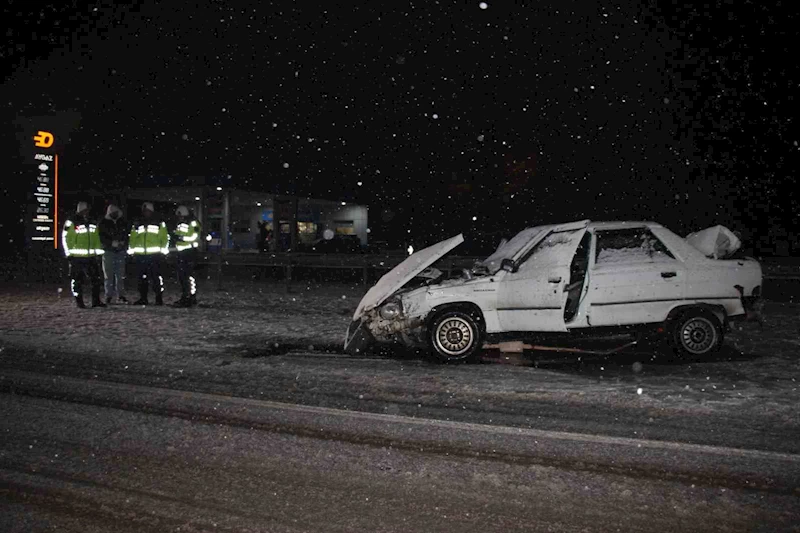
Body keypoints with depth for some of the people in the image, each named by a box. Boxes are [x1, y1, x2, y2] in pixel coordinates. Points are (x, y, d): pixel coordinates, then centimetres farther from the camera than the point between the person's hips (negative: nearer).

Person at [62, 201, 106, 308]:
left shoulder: (92, 224, 15)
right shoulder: (71, 223, -5)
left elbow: (96, 239, 17)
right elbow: (65, 238, -6)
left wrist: (98, 253, 11)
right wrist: (69, 254, -8)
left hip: (90, 257, 6)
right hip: (76, 257, -6)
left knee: (96, 279, 5)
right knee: (77, 280, 1)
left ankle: (96, 301, 12)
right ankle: (79, 302, 9)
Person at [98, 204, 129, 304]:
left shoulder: (123, 222, 9)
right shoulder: (104, 223, 2)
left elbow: (127, 235, 13)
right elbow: (102, 237, -3)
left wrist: (124, 243, -5)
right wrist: (111, 243, -17)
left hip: (121, 251, 2)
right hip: (108, 251, -2)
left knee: (120, 275, 2)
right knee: (109, 275, -1)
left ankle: (121, 295, 7)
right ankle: (109, 296, 3)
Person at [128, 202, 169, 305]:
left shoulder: (159, 224, 8)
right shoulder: (137, 225, 17)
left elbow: (165, 238, 7)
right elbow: (132, 238, 19)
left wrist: (164, 249, -3)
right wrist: (131, 250, 9)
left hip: (155, 255, -4)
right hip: (140, 255, 4)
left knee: (156, 277, -9)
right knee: (141, 278, 6)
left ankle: (159, 298, -2)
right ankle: (143, 298, 14)